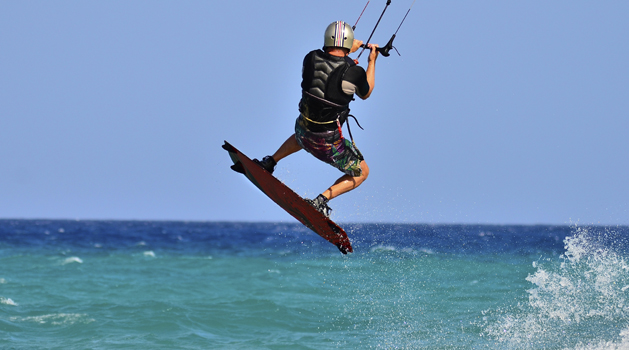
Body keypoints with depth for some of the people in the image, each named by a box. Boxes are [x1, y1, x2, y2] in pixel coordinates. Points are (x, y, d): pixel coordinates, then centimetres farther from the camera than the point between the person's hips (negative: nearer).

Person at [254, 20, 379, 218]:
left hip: (302, 131, 5)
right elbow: (365, 94, 4)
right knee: (361, 173, 17)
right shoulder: (354, 72, -20)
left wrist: (347, 52, 25)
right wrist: (372, 61, 13)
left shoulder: (311, 59, -9)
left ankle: (270, 162, 38)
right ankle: (322, 200, -2)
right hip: (328, 143, -5)